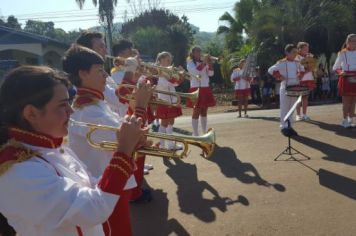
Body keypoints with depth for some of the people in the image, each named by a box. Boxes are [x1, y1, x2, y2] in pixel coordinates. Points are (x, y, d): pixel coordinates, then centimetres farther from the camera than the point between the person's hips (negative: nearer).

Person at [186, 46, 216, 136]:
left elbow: (211, 74, 4)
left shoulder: (204, 62, 14)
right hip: (196, 89, -6)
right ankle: (195, 134, -3)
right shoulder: (190, 63, -1)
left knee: (204, 111, 9)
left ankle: (205, 132, 16)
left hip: (205, 89, 6)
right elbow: (195, 71, -21)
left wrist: (210, 63, -9)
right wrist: (204, 62, -20)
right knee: (196, 111, -6)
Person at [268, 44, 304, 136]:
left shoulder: (297, 63, 9)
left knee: (292, 108, 10)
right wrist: (279, 77, -18)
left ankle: (289, 126, 17)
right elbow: (271, 70, -13)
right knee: (284, 108, -1)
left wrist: (300, 75, 8)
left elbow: (302, 69, 27)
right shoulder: (282, 63, -8)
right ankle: (284, 127, 6)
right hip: (285, 88, -6)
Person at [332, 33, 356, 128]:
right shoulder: (342, 53, 0)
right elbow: (335, 67, 3)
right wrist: (340, 72, -15)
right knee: (346, 100, -2)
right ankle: (345, 120, 7)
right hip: (346, 79, -3)